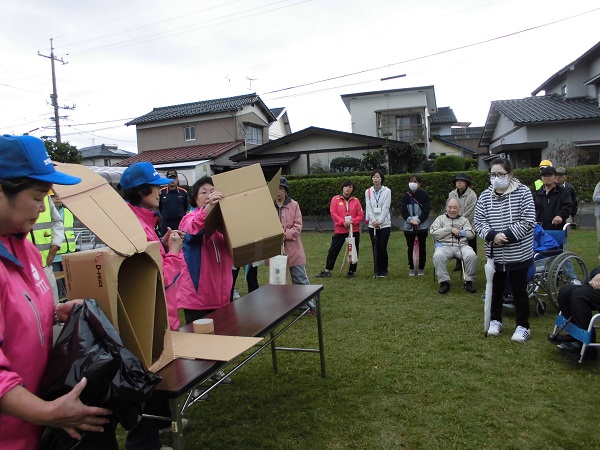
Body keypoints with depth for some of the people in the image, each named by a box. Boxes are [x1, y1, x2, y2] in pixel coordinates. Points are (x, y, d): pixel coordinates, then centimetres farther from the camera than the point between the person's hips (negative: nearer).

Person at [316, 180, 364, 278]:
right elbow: (333, 213, -6)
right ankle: (327, 271, 10)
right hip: (340, 230, -1)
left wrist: (352, 221, -14)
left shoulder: (356, 200, 6)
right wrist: (343, 222, -16)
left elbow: (361, 215, 2)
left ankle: (352, 271, 20)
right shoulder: (335, 199, 1)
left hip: (354, 230, 2)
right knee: (333, 250, 1)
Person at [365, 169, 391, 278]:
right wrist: (373, 220, -12)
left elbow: (386, 207, -7)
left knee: (382, 248, -3)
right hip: (372, 224, 2)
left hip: (385, 224, -2)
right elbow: (368, 208, -1)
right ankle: (376, 270, 15)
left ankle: (383, 270, 11)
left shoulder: (387, 191, -1)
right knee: (375, 248, 5)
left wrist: (379, 221, -15)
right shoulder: (368, 192, 5)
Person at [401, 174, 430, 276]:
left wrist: (418, 220, -18)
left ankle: (421, 268, 18)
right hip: (408, 226, 2)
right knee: (410, 247, 7)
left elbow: (426, 210, -8)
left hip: (422, 226, -2)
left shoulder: (424, 195, -3)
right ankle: (411, 268, 17)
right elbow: (403, 210, -2)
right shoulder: (406, 196, 4)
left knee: (422, 247, 7)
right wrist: (410, 220, -16)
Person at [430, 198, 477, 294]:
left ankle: (469, 281, -12)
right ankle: (444, 282, -21)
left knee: (472, 256, -30)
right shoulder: (440, 218, 20)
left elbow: (471, 234, 10)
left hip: (461, 245, 1)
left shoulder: (464, 220, 24)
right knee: (437, 256, -35)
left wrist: (459, 232, -2)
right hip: (444, 245, -1)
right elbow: (433, 232, 2)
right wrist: (450, 229, -2)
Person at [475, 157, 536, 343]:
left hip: (519, 253, -3)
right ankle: (495, 320, 32)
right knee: (496, 288, 15)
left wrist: (507, 236, -20)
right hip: (494, 253, 3)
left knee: (519, 290, 6)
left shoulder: (522, 192, -8)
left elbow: (527, 221, -12)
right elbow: (479, 222, -1)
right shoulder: (485, 196, 1)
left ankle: (523, 326, 22)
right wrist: (493, 236, -18)